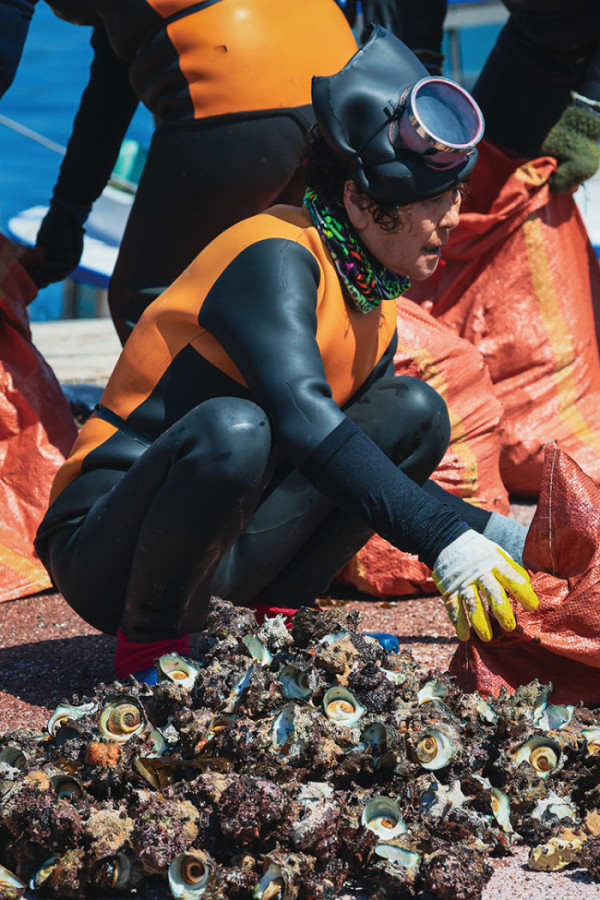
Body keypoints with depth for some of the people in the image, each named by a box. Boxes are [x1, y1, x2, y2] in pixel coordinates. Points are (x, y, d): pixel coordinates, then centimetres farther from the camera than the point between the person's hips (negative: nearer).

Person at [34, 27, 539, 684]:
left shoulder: (374, 310, 8)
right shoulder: (277, 259, -20)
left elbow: (382, 470, 14)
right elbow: (305, 427, -34)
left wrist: (501, 535, 2)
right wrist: (443, 541, -39)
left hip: (223, 549, 8)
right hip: (103, 553, -8)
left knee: (413, 409, -2)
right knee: (232, 429, -39)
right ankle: (149, 644, -16)